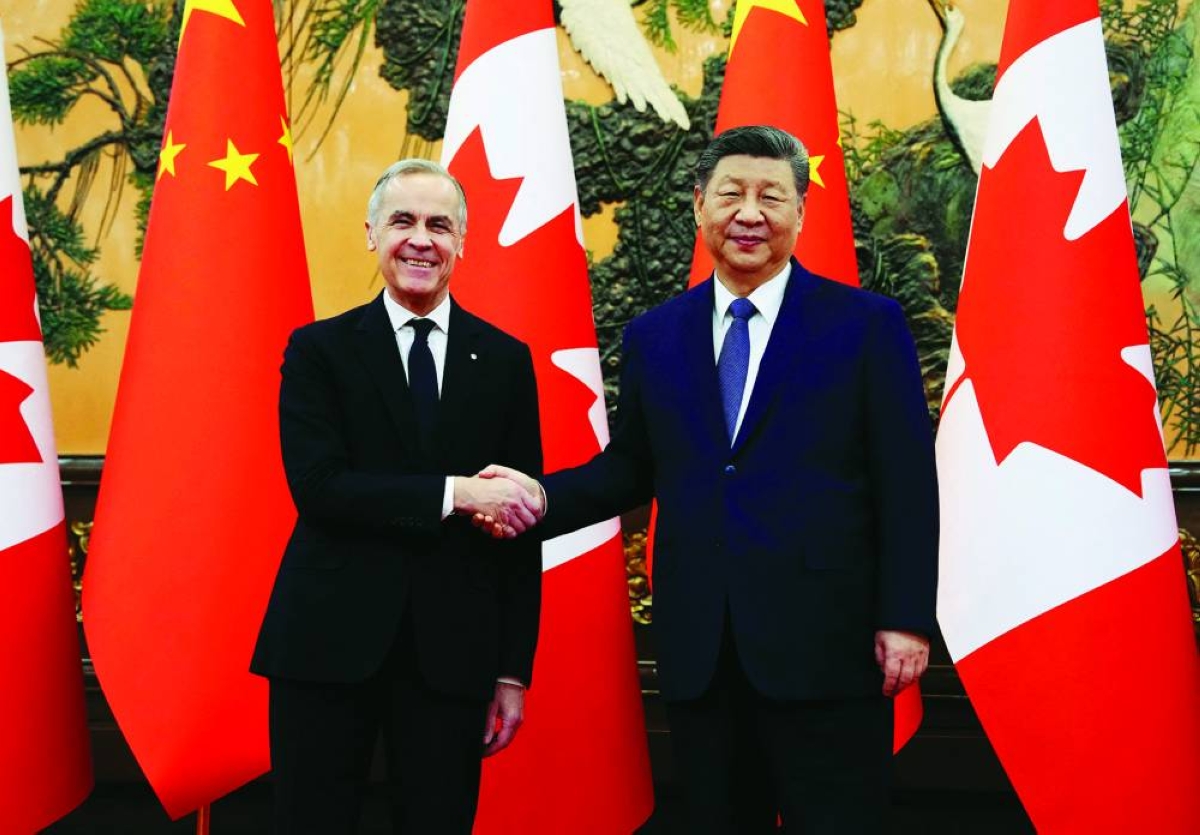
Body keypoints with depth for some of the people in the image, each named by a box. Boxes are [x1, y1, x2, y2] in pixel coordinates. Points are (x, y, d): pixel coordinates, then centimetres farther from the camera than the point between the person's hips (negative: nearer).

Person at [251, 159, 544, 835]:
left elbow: (521, 524, 6)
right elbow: (317, 487, -11)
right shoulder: (319, 349, 3)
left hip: (453, 651, 1)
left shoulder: (505, 360, 6)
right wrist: (453, 492, -20)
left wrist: (514, 672, 3)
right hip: (329, 641, -1)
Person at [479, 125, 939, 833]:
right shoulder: (654, 337, 10)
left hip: (826, 648, -3)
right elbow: (631, 469, 14)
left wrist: (905, 620, -9)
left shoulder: (867, 325, -1)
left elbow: (906, 484, -4)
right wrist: (543, 496, -4)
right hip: (699, 653, 4)